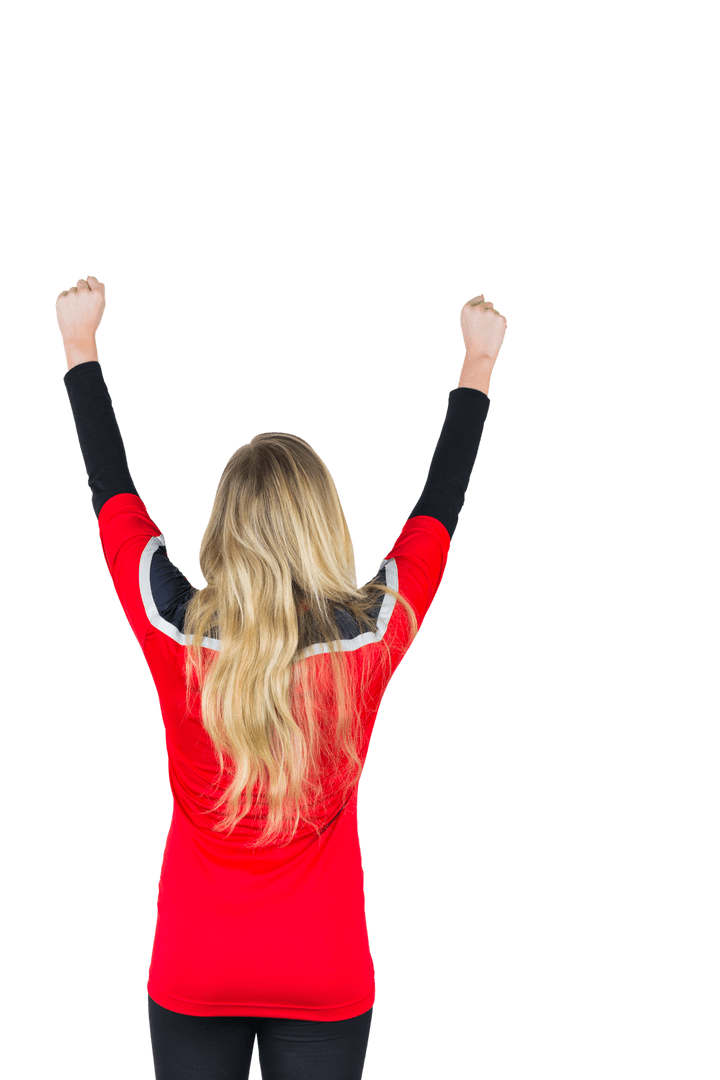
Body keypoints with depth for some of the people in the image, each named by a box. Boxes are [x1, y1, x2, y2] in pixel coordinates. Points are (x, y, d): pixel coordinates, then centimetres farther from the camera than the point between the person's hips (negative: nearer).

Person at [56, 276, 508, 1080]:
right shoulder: (371, 637, -14)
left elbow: (110, 487, 0)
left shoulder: (174, 633, -15)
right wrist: (479, 360, 16)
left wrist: (79, 342, 15)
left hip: (191, 975, 0)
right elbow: (440, 502, 1)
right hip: (325, 979, 0)